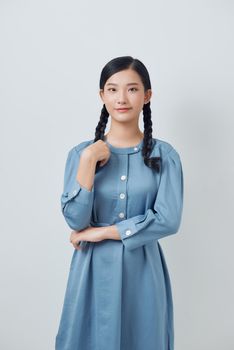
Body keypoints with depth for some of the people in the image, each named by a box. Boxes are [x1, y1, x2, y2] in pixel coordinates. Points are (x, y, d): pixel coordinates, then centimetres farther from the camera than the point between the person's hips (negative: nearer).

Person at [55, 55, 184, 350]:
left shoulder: (164, 155, -5)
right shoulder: (81, 152, -3)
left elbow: (168, 220, -13)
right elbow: (75, 220, -10)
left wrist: (102, 232, -12)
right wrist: (89, 160, -17)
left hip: (142, 269, 0)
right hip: (94, 269, 1)